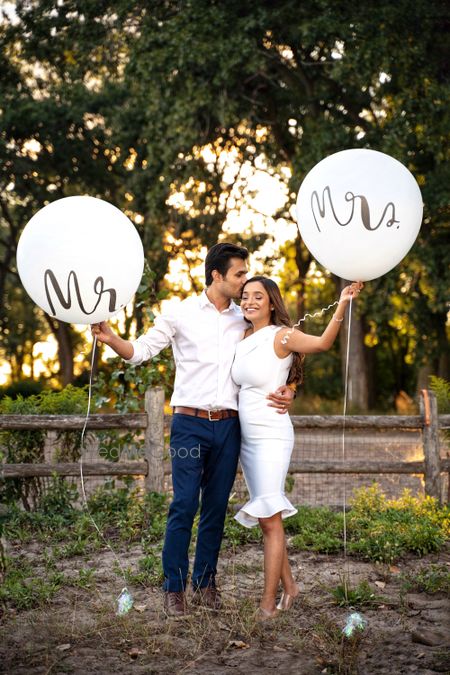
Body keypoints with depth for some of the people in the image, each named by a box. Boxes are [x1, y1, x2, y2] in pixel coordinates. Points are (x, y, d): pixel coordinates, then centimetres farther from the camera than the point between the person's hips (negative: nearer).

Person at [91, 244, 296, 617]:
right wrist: (110, 337, -22)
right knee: (184, 505, -7)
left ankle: (205, 582, 18)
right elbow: (140, 351, -3)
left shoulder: (244, 321, 11)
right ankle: (175, 588, 2)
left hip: (228, 425, 4)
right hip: (190, 422, -4)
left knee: (216, 507, 8)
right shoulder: (182, 313, 0)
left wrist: (286, 391, -1)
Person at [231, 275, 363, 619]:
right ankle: (289, 585, 25)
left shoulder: (282, 336, -11)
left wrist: (342, 306, -42)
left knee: (270, 518, -7)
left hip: (271, 435, -7)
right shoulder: (243, 337, 10)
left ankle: (268, 604, -2)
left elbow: (322, 342, -27)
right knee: (266, 518, 12)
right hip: (246, 436, 7)